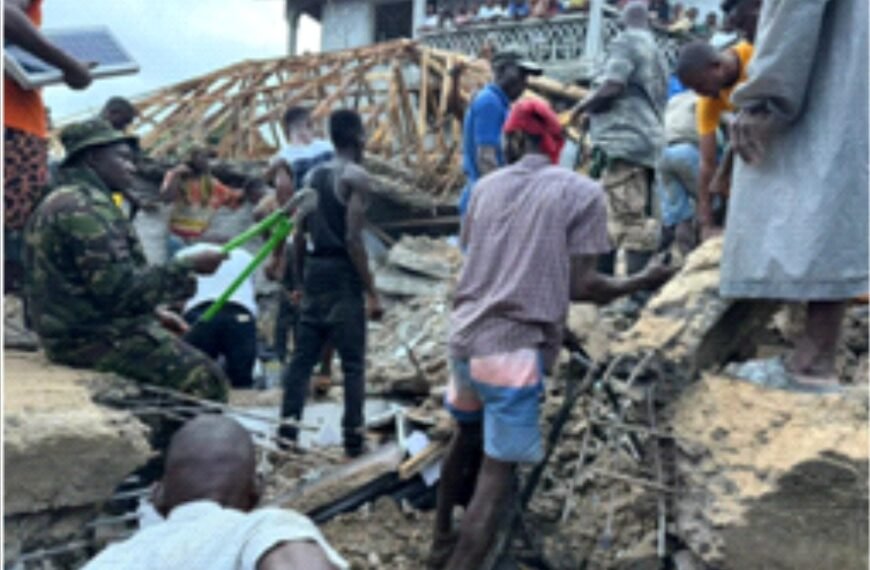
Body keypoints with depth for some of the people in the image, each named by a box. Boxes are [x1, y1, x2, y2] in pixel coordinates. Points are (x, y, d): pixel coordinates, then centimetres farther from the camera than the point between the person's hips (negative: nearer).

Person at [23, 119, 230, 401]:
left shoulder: (63, 202, 18)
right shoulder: (84, 208, -18)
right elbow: (121, 288, -25)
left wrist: (153, 312, 16)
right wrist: (189, 268, -19)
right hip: (93, 338, -11)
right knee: (206, 378, -15)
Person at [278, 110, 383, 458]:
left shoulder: (313, 175, 13)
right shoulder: (356, 177, -10)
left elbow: (299, 236, 13)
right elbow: (353, 240, -18)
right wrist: (372, 292, -15)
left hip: (315, 270, 7)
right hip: (342, 274, -7)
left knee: (303, 357, 11)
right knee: (353, 362, 1)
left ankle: (287, 433, 13)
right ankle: (353, 439, 5)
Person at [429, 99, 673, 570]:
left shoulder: (487, 186, 10)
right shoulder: (583, 193, -4)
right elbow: (580, 286, -7)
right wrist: (640, 282, 10)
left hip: (465, 335, 6)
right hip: (515, 347, -6)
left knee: (468, 436, 27)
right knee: (497, 472, 0)